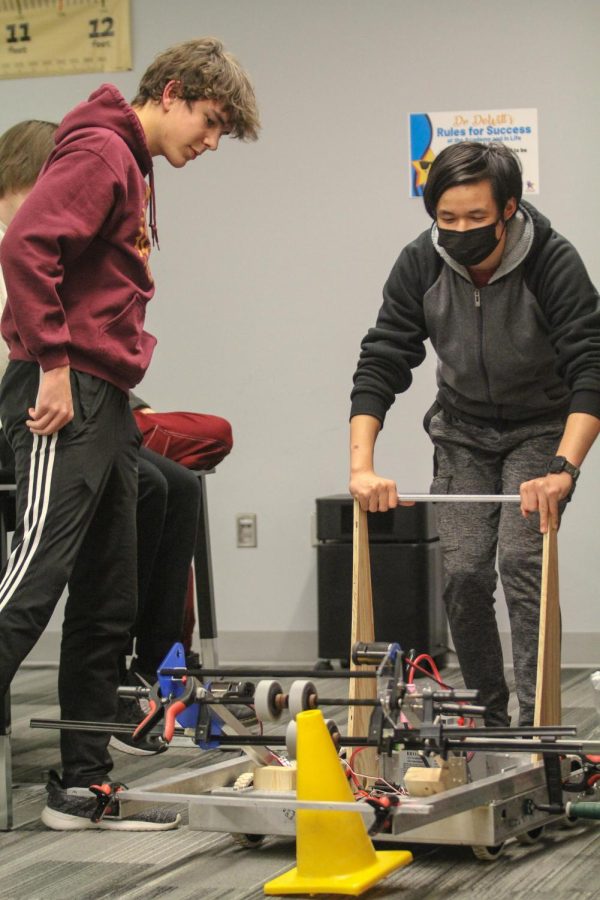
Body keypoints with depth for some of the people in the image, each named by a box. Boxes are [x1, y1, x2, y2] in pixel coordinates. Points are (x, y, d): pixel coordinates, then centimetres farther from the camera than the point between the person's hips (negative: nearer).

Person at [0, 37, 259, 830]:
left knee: (105, 608, 11)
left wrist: (112, 388, 12)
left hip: (107, 405, 10)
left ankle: (83, 786, 16)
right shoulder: (100, 150, -8)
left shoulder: (133, 168, 22)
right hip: (66, 402, -10)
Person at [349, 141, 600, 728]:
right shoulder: (421, 265, -17)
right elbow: (380, 366, -15)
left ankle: (535, 720, -16)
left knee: (522, 561, -19)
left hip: (542, 430, -3)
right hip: (463, 431, 3)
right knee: (463, 573, -5)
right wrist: (362, 467, -27)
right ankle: (487, 715, 12)